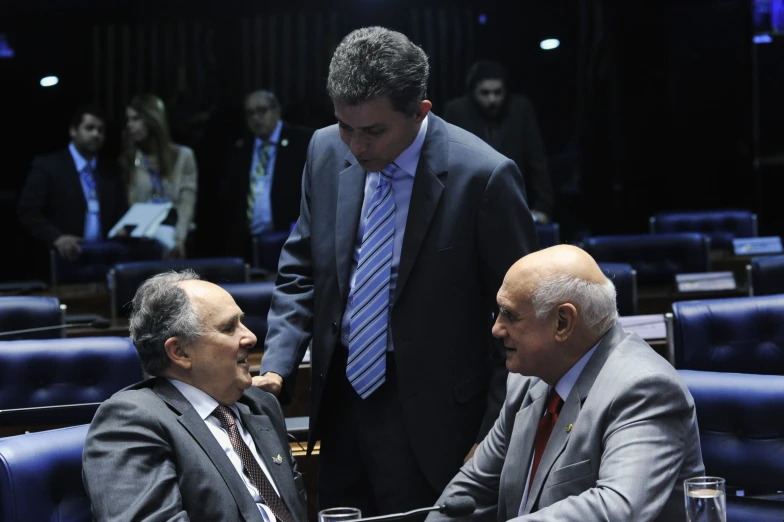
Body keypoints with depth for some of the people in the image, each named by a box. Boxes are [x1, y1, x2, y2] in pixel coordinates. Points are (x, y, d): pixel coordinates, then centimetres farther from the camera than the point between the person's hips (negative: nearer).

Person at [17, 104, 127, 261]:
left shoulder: (110, 172, 18)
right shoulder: (47, 166, 3)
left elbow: (121, 213, 19)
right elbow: (28, 211, -4)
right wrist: (56, 238, -19)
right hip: (67, 256, -4)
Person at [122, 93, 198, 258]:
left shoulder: (182, 155, 8)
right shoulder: (129, 159, 14)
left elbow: (187, 203, -1)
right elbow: (127, 203, 7)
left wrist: (179, 240, -14)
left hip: (169, 231, -1)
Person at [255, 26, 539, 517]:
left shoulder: (483, 176, -17)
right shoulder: (327, 152, -1)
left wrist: (493, 439, -9)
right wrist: (277, 367, -5)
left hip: (429, 424, -5)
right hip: (340, 407, 5)